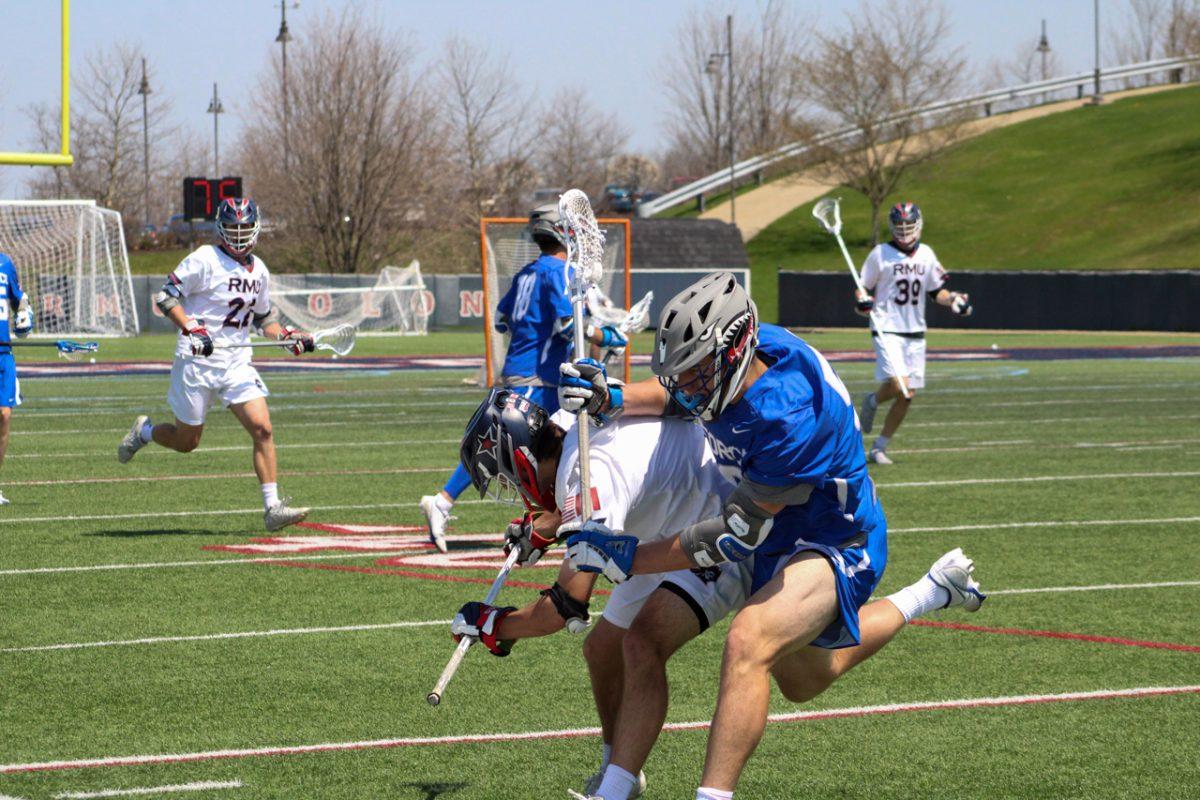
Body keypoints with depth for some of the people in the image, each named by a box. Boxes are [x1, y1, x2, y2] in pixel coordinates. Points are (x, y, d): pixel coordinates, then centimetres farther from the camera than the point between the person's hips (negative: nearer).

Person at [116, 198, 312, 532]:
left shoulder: (258, 271, 11)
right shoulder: (204, 260, -10)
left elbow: (262, 317, 24)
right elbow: (166, 296, -12)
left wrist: (288, 336, 7)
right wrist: (191, 328, -25)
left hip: (237, 363, 5)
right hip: (197, 363, -5)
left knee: (262, 429, -11)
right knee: (186, 441, 6)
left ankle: (272, 507, -10)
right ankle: (144, 431, 38)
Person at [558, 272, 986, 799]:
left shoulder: (788, 415, -38)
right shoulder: (729, 361, -16)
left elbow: (739, 533, -32)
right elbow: (679, 397, 7)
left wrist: (631, 557, -30)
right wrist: (611, 399, -13)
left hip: (837, 544, -9)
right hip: (783, 538, 9)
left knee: (748, 642, -33)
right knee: (802, 680, 28)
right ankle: (933, 591, 46)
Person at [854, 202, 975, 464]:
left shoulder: (926, 254, 9)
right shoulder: (880, 254, -3)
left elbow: (936, 291, 18)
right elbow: (863, 287, 2)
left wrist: (953, 299, -1)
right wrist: (862, 300, -20)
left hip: (915, 333, 5)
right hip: (887, 330, -5)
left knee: (907, 396, 2)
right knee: (898, 386, -23)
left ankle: (879, 448, 14)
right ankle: (873, 401, 12)